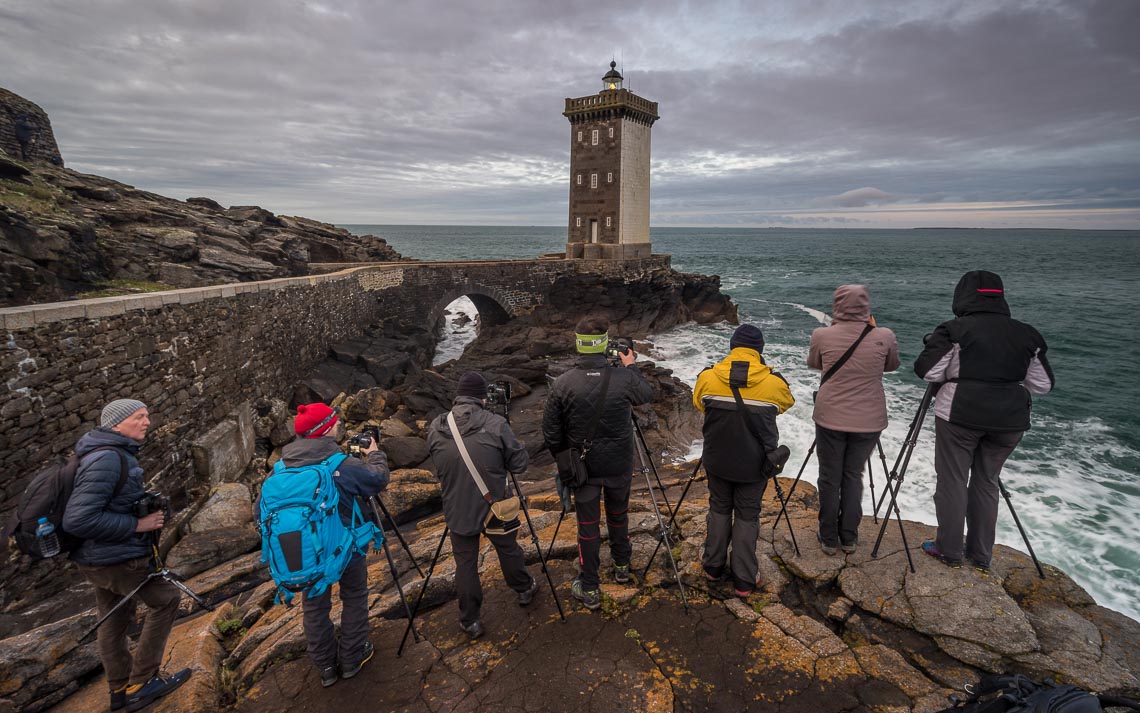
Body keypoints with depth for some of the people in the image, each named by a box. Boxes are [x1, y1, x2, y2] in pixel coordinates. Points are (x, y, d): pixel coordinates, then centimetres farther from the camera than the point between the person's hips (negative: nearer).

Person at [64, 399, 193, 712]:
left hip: (98, 557, 9)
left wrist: (149, 508, 6)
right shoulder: (106, 459, -24)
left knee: (115, 621, 19)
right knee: (166, 598, 6)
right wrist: (137, 524, -23)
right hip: (116, 559, -9)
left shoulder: (117, 455, 7)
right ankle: (141, 683, 15)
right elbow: (77, 520, -29)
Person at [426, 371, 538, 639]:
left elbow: (438, 467, 7)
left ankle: (470, 621, 26)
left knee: (465, 562, 15)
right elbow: (520, 463, -9)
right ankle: (524, 589, 46)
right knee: (508, 548, 22)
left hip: (457, 511, 1)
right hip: (495, 506, -1)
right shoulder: (495, 424, -17)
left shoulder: (435, 428, -8)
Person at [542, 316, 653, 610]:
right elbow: (647, 394, 7)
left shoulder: (562, 384, -17)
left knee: (587, 527, 11)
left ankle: (589, 590, 21)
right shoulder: (624, 378, -16)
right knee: (618, 516, 23)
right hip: (619, 465, 1)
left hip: (583, 467, -1)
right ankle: (622, 567, 44)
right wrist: (631, 366, 18)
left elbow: (550, 433, -9)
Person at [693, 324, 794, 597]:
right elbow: (786, 404, 9)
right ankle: (744, 580, 20)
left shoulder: (707, 377, -10)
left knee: (719, 509, 19)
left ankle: (714, 567, 29)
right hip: (754, 464, -1)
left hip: (717, 460, 2)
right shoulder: (774, 382, -13)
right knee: (747, 516, 12)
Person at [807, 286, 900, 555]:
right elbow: (892, 365, 11)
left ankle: (829, 538, 22)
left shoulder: (822, 336, -11)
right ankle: (849, 538, 25)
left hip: (830, 418, -1)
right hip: (868, 421, 1)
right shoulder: (884, 337, -9)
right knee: (854, 476, 15)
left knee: (830, 477, 11)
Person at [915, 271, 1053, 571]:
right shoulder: (1026, 334, 6)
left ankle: (950, 551, 15)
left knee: (952, 482, 6)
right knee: (987, 483, 15)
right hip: (1009, 421, 5)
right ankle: (981, 556, 24)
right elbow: (1043, 384, 9)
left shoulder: (955, 330, -9)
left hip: (960, 415, -5)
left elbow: (928, 371, -12)